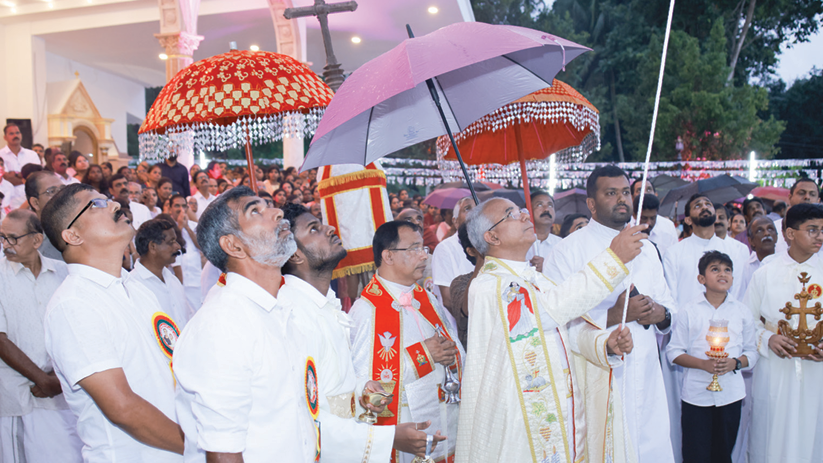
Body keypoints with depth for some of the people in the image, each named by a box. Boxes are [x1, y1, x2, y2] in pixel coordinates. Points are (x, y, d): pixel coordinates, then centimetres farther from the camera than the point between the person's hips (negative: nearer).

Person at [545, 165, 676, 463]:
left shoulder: (646, 249, 15)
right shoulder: (570, 249, -6)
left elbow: (669, 304, 19)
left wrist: (661, 313, -4)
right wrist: (613, 316, -20)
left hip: (646, 377, 5)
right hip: (597, 382, -5)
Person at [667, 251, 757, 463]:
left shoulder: (742, 311, 6)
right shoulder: (688, 311, -1)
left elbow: (751, 352, 9)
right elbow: (673, 352, -1)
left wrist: (735, 363, -12)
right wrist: (703, 364, -16)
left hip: (731, 394, 2)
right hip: (696, 393, -2)